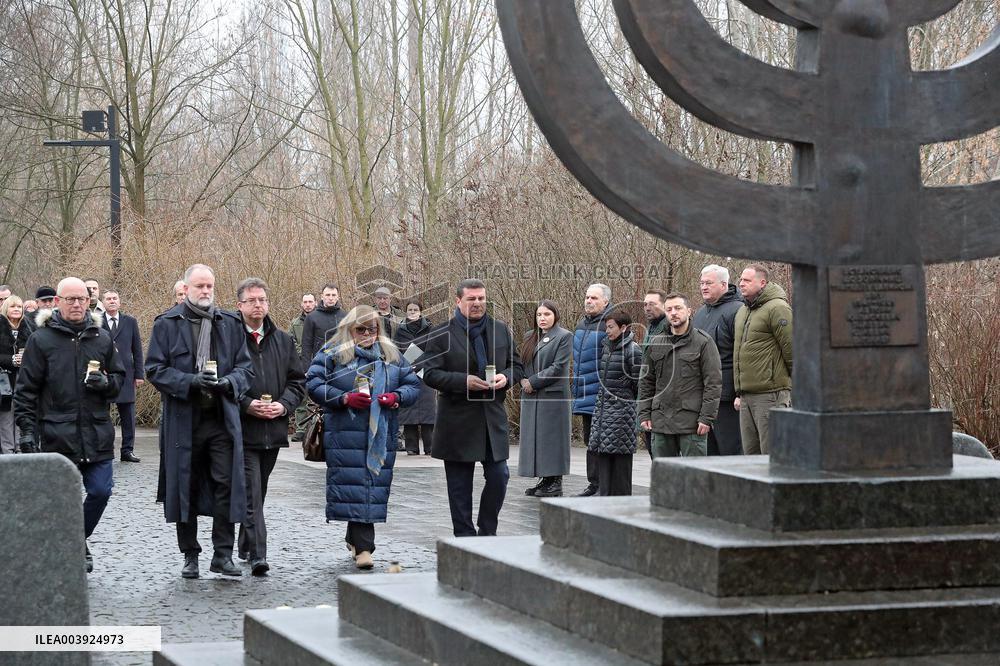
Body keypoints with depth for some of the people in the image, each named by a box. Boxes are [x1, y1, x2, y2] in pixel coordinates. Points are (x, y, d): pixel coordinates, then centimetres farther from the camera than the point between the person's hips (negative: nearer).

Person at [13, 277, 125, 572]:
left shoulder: (102, 338, 10)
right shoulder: (40, 340, 0)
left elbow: (119, 377, 18)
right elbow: (26, 390, 0)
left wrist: (106, 383, -5)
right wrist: (27, 429, -8)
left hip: (97, 434, 3)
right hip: (57, 435, -3)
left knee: (101, 490, 0)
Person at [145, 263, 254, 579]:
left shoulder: (230, 323, 9)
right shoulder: (167, 324, 1)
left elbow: (245, 366, 11)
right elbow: (155, 369, -3)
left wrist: (229, 382, -10)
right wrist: (190, 381, -16)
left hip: (222, 418, 1)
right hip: (183, 419, -1)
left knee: (225, 483, -6)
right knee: (186, 487, 6)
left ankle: (223, 554, 2)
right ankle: (190, 556, 17)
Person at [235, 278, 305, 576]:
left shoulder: (283, 340, 13)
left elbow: (297, 380, 15)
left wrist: (284, 404, -3)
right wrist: (246, 404, -16)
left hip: (273, 429, 6)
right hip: (242, 429, -6)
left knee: (256, 492, 16)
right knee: (251, 494, -11)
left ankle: (246, 547, 29)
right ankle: (257, 555, -15)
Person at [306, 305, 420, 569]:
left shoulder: (392, 355, 16)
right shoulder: (332, 353, 5)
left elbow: (413, 384, 16)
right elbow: (313, 383, -2)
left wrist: (396, 397, -5)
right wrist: (343, 398, -13)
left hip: (382, 435, 4)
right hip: (344, 432, -4)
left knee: (376, 483, 2)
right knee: (354, 484, -10)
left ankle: (355, 539, 18)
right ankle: (364, 547, -10)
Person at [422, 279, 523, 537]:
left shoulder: (501, 330, 10)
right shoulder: (442, 334, -4)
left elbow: (516, 366, 16)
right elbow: (430, 374, -8)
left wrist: (505, 378, -6)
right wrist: (464, 381, -20)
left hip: (493, 417, 3)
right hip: (458, 422, -3)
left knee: (499, 477, 0)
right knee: (459, 486, 5)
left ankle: (487, 532, 16)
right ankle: (464, 537, 14)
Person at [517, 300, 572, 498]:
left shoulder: (564, 337, -5)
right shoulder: (530, 337, 16)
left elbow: (558, 367, -12)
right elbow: (522, 362, 16)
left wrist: (533, 382, -13)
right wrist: (523, 381, -5)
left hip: (553, 394, -7)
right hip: (531, 396, 7)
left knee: (552, 436, -5)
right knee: (535, 437, 7)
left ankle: (556, 482, -1)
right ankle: (544, 480, 13)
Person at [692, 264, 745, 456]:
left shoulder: (736, 311, -10)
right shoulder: (700, 313, 19)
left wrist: (741, 392, -19)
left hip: (726, 396, -9)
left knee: (731, 448, -6)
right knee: (709, 450, 12)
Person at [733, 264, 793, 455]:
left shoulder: (777, 309, -11)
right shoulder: (742, 312, 18)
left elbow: (791, 349, -12)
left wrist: (796, 385, -7)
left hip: (771, 394, -9)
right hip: (747, 395, 9)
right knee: (751, 454, 11)